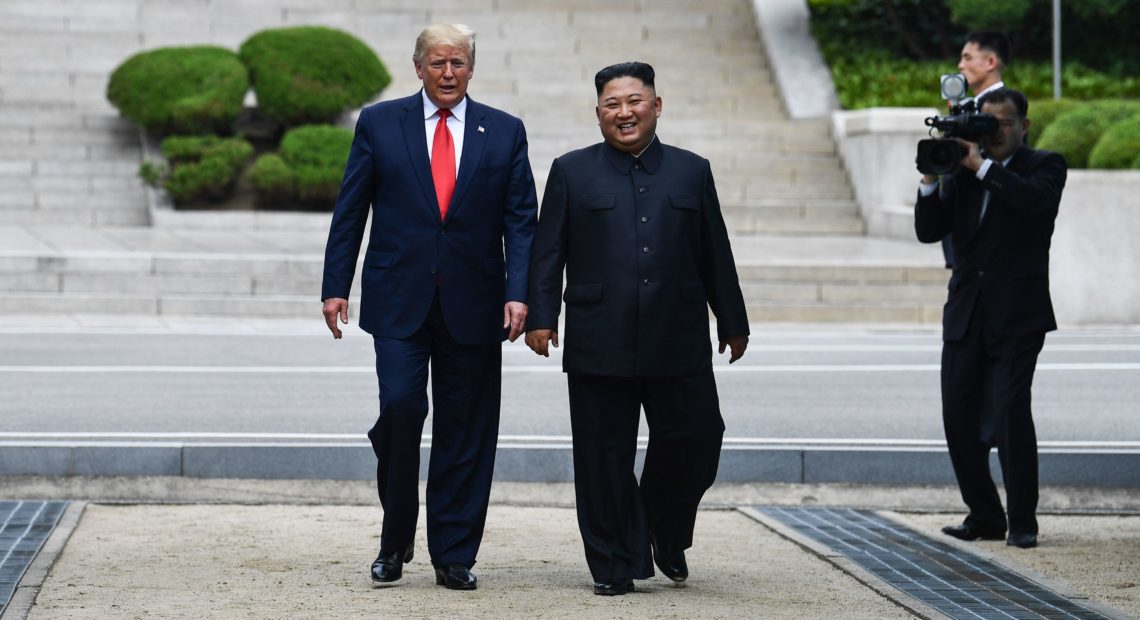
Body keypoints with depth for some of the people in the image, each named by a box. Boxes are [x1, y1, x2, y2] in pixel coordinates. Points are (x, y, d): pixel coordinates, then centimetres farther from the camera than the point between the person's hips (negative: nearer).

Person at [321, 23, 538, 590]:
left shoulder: (505, 132, 7)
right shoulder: (379, 123, 5)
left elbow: (521, 220, 4)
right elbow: (350, 211, 6)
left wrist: (517, 293, -9)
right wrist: (336, 286, -1)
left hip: (472, 305, 1)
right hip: (399, 302, -1)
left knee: (464, 432, 3)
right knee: (400, 407, -14)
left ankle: (453, 554, 13)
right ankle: (395, 540, 7)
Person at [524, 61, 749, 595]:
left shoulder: (691, 171, 12)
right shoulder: (572, 172, 8)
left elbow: (715, 255, 14)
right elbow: (547, 252, 5)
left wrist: (733, 324, 13)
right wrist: (540, 317, -4)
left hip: (678, 345, 1)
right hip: (599, 346, -1)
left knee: (694, 441, -1)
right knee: (605, 459, 1)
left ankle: (666, 535, 25)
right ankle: (615, 565, 11)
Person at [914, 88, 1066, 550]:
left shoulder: (1045, 166, 3)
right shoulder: (962, 172, 13)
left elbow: (1035, 198, -20)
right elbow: (928, 231, 5)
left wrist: (982, 166, -17)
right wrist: (931, 177, -8)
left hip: (1018, 315, -5)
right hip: (966, 314, 5)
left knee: (1010, 410, -14)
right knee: (959, 417, 3)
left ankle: (1023, 521, -5)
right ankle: (984, 516, 15)